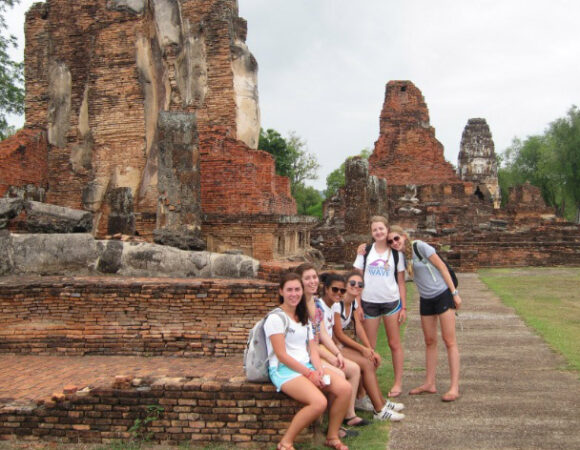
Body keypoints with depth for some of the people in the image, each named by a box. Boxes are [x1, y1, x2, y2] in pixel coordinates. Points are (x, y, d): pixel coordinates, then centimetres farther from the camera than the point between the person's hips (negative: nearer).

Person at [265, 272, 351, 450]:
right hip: (283, 370, -8)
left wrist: (319, 369, -7)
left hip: (307, 366, 8)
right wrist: (310, 374, -14)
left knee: (345, 388, -13)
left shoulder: (304, 317, 17)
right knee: (319, 402, -29)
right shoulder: (275, 318, -8)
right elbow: (282, 355, -13)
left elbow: (312, 348, 12)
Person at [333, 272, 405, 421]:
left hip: (341, 345, 8)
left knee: (371, 360, -4)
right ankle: (379, 410, -7)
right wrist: (363, 349, -11)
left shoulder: (354, 302, 7)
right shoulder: (337, 303, -21)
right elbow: (339, 334, -18)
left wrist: (370, 350, -6)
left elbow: (359, 328, 5)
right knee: (366, 363, -15)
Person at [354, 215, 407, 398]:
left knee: (394, 344, 6)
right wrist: (357, 304, -2)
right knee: (369, 346, 5)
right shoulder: (366, 250, 4)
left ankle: (398, 383, 15)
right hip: (369, 302, 0)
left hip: (391, 302, 0)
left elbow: (401, 281, 5)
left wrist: (404, 307, 0)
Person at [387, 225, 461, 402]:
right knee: (430, 342, 12)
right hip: (426, 299, 7)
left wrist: (454, 293, -13)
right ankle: (429, 384, 19)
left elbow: (442, 267, -12)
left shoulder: (419, 246, -15)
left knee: (449, 341, -3)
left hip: (442, 294, -7)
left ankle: (454, 387, -2)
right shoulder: (399, 256, 3)